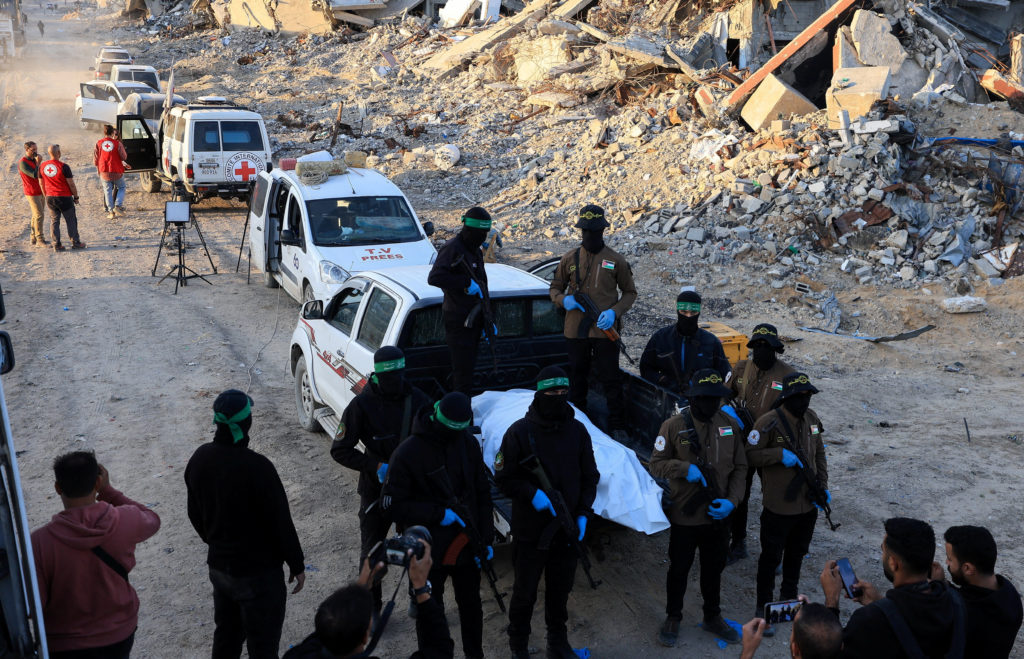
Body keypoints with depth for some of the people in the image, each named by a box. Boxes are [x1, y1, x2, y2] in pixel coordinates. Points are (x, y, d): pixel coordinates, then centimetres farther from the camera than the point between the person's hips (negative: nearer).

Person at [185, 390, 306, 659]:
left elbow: (195, 514, 9)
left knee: (226, 636, 23)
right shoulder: (257, 467, -27)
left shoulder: (200, 458, -4)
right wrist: (297, 565, -7)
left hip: (218, 566, 7)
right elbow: (281, 522, -20)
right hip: (258, 571, -7)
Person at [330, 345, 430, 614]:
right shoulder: (362, 405, -14)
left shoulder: (417, 399, -6)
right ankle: (371, 608, 26)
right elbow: (339, 450, -11)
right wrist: (376, 466, -22)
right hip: (377, 489, -2)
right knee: (372, 551, 8)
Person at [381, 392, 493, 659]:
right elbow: (392, 503, -14)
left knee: (471, 606, 20)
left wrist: (486, 539, 1)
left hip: (467, 546, 4)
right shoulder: (408, 452, -17)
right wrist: (438, 514, -21)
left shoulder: (468, 443, -4)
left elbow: (483, 493, 4)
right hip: (429, 551, -4)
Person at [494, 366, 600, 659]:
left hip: (566, 530, 3)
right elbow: (504, 478, -7)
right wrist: (531, 494, -21)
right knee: (525, 592, 9)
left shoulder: (578, 431, 1)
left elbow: (589, 477, 8)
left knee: (560, 591, 17)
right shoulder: (520, 432, -11)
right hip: (530, 531, -3)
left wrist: (583, 514, -2)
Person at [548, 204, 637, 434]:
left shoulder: (616, 261, 0)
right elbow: (555, 287, 14)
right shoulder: (570, 258, 5)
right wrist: (564, 300, -9)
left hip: (605, 331, -2)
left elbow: (630, 292, 7)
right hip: (575, 330, 2)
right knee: (576, 378, 13)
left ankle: (617, 426, 11)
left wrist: (614, 311, -11)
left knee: (611, 380, 1)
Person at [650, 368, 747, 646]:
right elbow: (656, 465, -10)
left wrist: (731, 501, -10)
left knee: (714, 569, 20)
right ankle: (673, 618, 34)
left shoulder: (730, 425, -3)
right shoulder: (674, 426, -14)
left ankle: (713, 617, 40)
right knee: (679, 569, 13)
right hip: (685, 516, -3)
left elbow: (740, 467, 2)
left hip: (718, 515, 3)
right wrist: (684, 469, -27)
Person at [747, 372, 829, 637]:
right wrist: (780, 454, -27)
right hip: (778, 507, -6)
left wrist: (823, 486, 4)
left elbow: (819, 454, 12)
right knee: (771, 557, 5)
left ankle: (789, 596, 44)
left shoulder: (811, 418, 2)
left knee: (796, 554, 23)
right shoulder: (769, 422, -19)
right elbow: (749, 454, -16)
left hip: (807, 505, 6)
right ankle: (763, 608, 19)